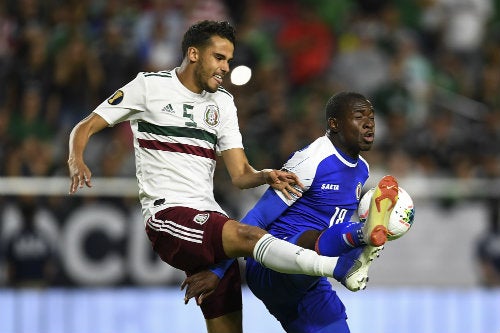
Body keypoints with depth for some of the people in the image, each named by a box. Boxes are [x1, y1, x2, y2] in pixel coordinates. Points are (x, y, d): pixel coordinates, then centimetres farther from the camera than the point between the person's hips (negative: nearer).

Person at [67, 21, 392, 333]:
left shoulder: (222, 102, 18)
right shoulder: (150, 86, 3)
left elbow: (240, 174, 11)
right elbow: (86, 127, 4)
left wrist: (267, 176, -11)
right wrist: (76, 161, -17)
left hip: (207, 221, 7)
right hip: (167, 213, -7)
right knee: (248, 235, -32)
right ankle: (343, 266, -51)